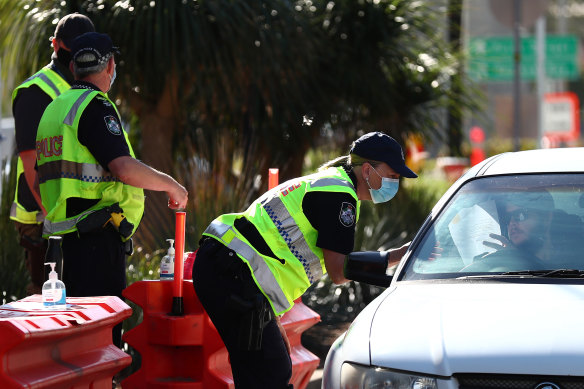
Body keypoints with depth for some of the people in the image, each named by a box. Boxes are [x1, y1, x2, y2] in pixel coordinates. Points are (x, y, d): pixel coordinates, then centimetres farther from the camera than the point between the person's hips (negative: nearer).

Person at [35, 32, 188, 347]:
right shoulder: (95, 106, -10)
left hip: (70, 234, 10)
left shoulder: (54, 108, 19)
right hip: (98, 238, -9)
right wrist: (172, 185, -8)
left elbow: (44, 179, 23)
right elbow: (124, 167, -21)